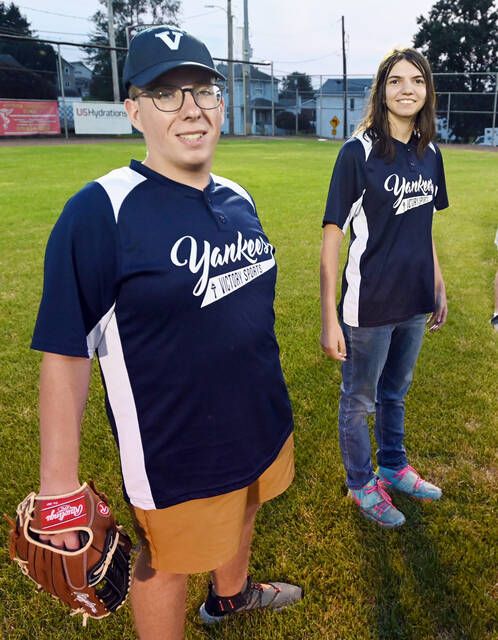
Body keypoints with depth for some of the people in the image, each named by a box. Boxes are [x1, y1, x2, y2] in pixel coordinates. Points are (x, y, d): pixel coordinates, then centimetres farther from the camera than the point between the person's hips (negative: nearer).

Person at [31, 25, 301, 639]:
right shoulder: (101, 210, -20)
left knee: (241, 511, 30)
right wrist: (58, 481, -20)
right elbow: (64, 352, -20)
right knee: (168, 562, 15)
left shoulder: (238, 199, 2)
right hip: (174, 452, -7)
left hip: (260, 423, 8)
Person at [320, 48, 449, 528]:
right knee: (359, 400, 13)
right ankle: (361, 483, 36)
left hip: (413, 302, 6)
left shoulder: (429, 153, 4)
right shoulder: (359, 152, -14)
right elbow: (332, 236, -17)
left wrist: (438, 287, 15)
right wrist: (329, 318, -20)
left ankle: (393, 467, 47)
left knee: (395, 391, 24)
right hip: (369, 305, -6)